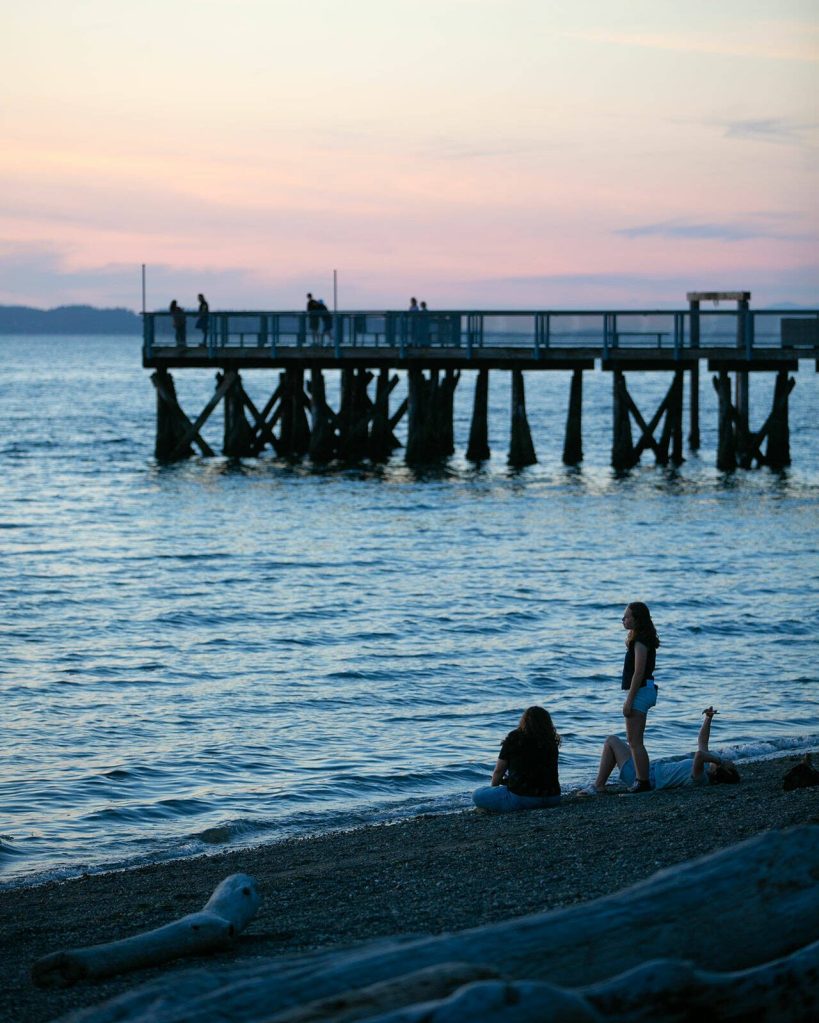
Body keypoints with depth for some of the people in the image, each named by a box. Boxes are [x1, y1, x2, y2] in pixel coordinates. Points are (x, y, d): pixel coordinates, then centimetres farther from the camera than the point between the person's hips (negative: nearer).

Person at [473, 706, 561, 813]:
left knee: (477, 795, 7)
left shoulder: (513, 739, -3)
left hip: (521, 798, -6)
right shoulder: (552, 743, 7)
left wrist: (493, 787, 25)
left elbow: (498, 771, 4)